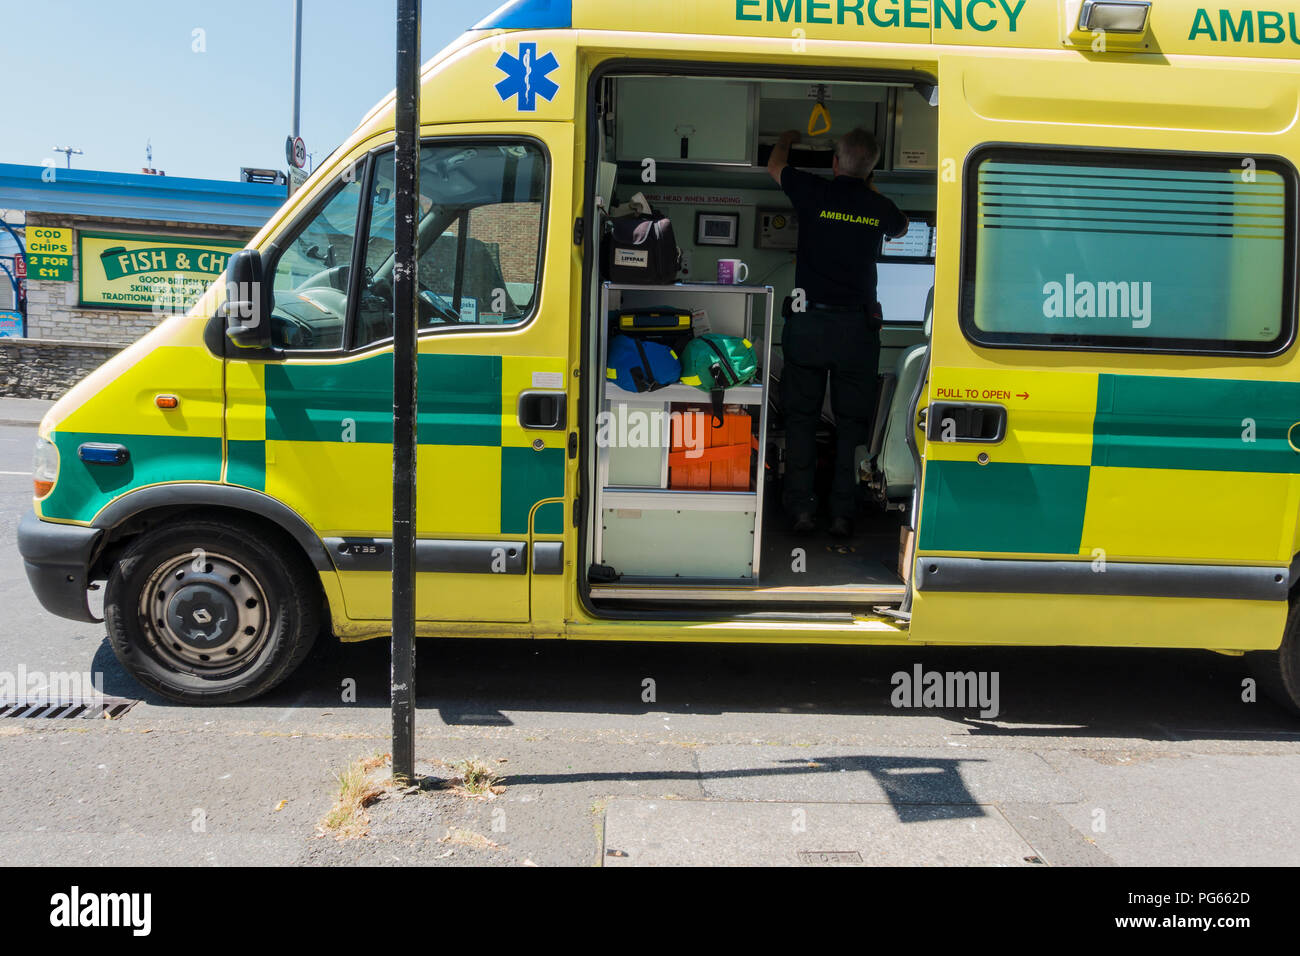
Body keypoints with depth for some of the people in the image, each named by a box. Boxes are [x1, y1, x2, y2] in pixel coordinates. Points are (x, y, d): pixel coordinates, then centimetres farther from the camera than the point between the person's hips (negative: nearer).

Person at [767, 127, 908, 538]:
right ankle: (843, 512, 8)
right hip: (857, 325, 1)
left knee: (801, 416, 8)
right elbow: (901, 228, 31)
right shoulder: (879, 207, 4)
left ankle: (800, 508, 8)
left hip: (808, 322, -1)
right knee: (852, 421, 8)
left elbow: (775, 166, 21)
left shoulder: (814, 192, -2)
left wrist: (787, 138, 42)